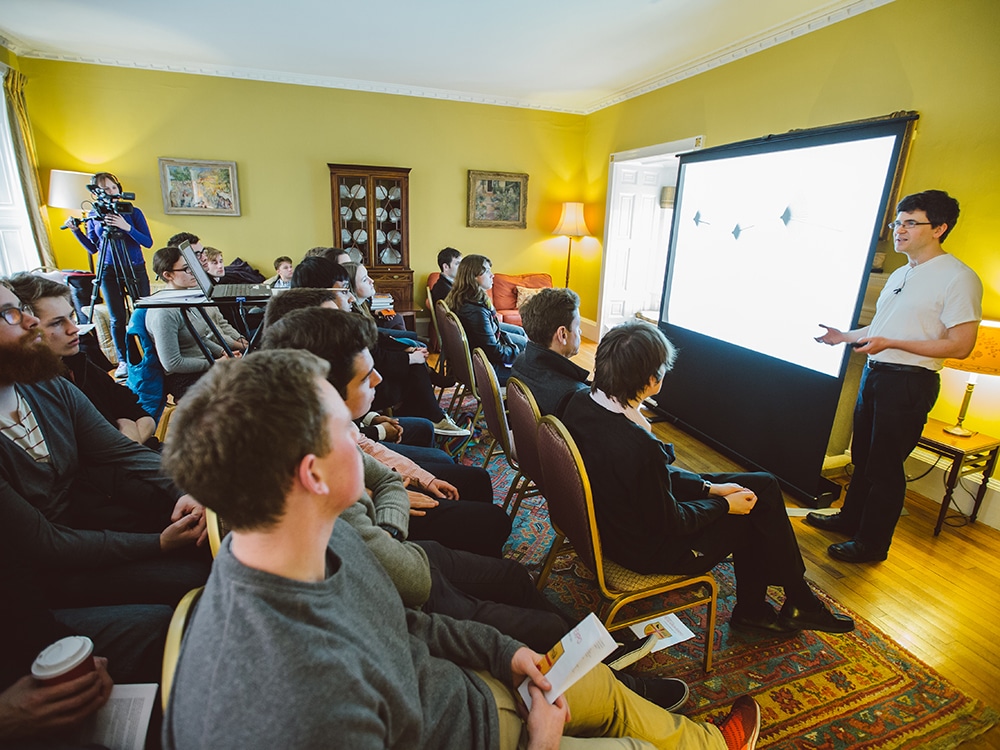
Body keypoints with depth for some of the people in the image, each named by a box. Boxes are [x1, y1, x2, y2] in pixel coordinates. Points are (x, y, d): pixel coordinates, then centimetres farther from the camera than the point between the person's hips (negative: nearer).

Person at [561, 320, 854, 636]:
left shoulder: (580, 401, -12)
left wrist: (709, 487, 1)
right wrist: (724, 504, -2)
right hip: (647, 550, -7)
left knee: (764, 484, 13)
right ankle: (798, 603, 36)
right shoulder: (639, 447, -37)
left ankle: (752, 609, 28)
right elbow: (670, 522, -19)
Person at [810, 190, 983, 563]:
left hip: (909, 382, -8)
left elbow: (960, 346, -17)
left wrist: (890, 343, -25)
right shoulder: (899, 275, 15)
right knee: (863, 457, 18)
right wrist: (844, 336, 15)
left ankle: (872, 543, 16)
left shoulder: (958, 277, -12)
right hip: (874, 374, 8)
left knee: (885, 466, 1)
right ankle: (850, 518, 33)